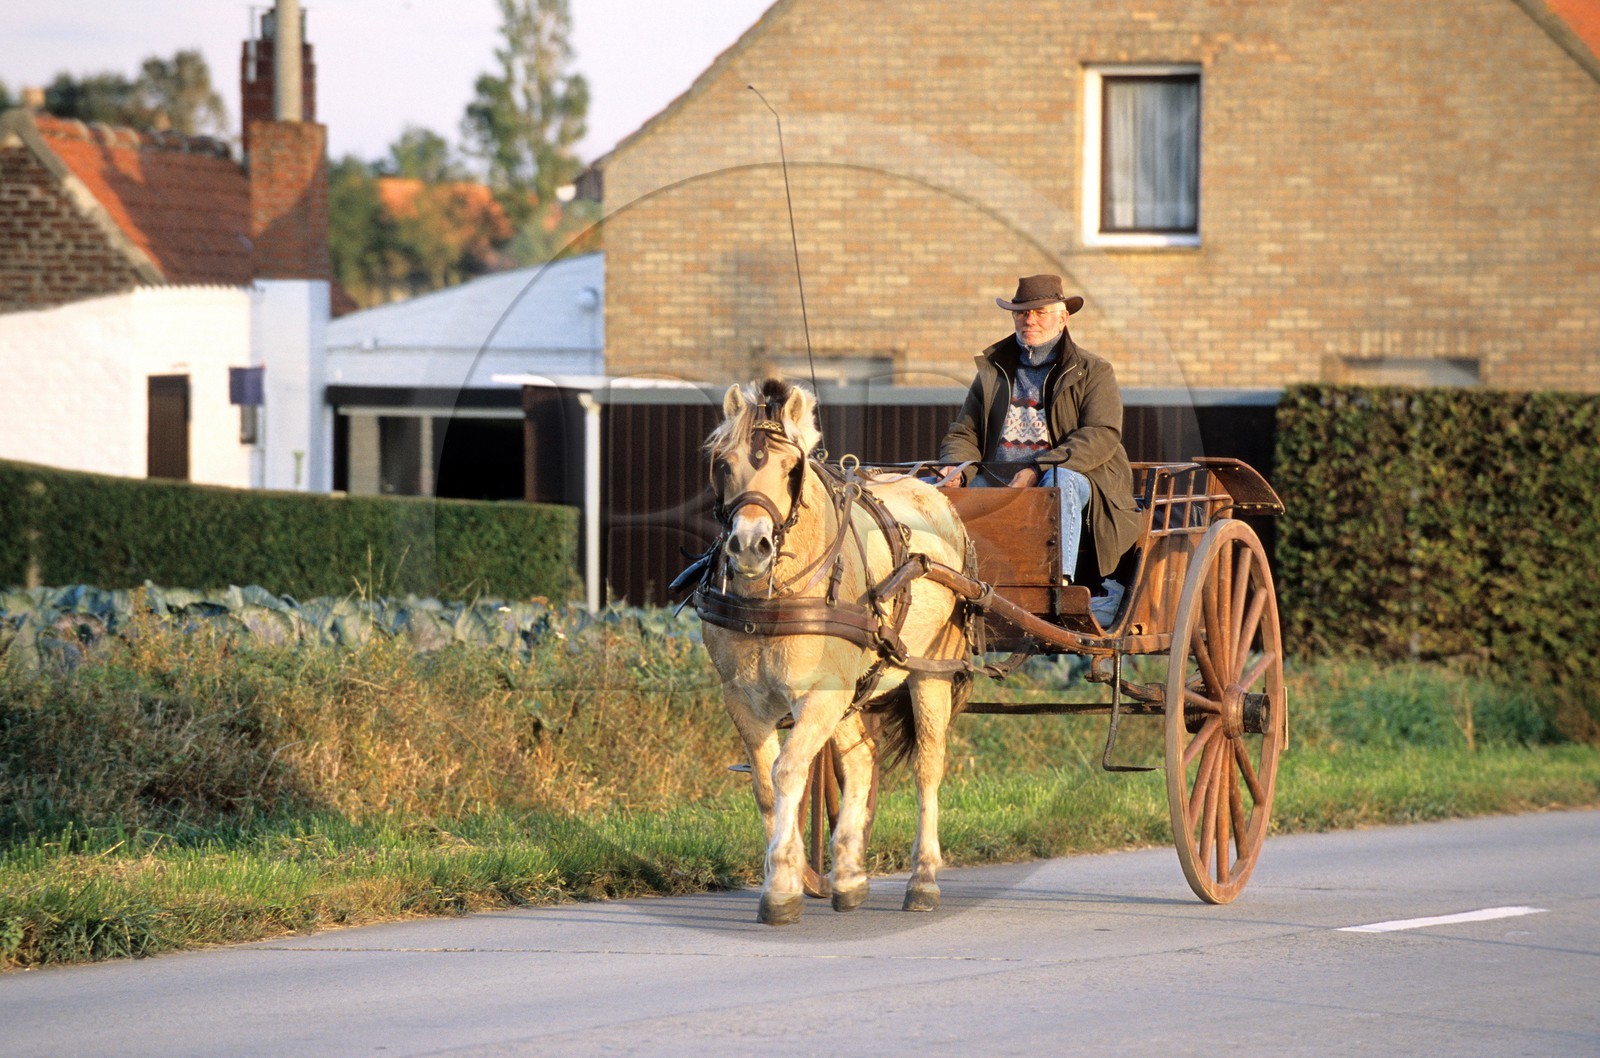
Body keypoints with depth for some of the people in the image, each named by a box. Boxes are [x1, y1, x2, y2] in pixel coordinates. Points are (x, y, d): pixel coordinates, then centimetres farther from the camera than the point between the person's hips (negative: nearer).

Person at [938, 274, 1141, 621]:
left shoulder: (1092, 372, 7)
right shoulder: (993, 372, 22)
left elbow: (1101, 437, -8)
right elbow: (964, 433, 19)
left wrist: (1038, 469, -21)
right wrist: (956, 468, -7)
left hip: (1078, 480, -3)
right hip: (999, 482, 3)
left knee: (1060, 481, -39)